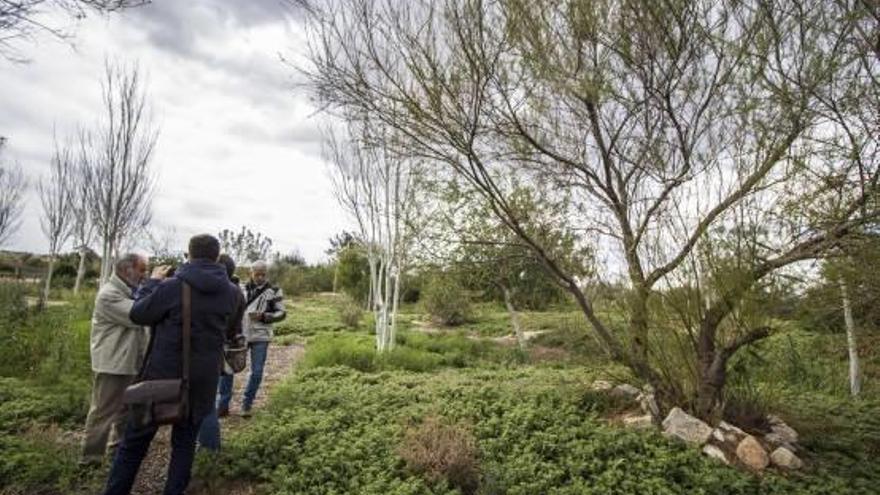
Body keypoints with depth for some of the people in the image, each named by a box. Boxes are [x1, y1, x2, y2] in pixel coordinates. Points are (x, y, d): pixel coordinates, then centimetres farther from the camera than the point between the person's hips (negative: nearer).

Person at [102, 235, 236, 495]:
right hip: (203, 379, 3)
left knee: (134, 441, 14)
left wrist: (153, 282, 12)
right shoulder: (229, 292, -3)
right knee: (185, 442, 17)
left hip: (164, 374, -3)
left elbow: (137, 314, -1)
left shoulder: (172, 286, -15)